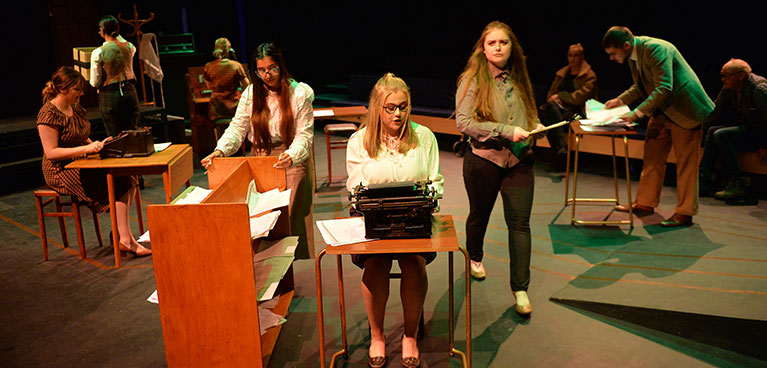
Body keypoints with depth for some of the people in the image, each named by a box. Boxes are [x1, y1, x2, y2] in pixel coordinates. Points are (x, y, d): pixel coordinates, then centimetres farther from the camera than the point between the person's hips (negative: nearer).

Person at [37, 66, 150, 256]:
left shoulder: (74, 108, 13)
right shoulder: (48, 114, -14)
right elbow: (51, 152, -20)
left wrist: (96, 145, 3)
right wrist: (86, 149, -27)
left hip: (82, 164, 8)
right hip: (62, 171, -8)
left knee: (128, 178, -14)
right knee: (117, 185, -23)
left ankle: (120, 230, -11)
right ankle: (126, 240, -20)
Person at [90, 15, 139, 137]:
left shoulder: (98, 53, -11)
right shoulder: (129, 47, -1)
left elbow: (95, 83, -5)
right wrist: (117, 35, 30)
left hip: (109, 96, -4)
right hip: (130, 92, 4)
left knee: (115, 137, 3)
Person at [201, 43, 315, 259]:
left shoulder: (299, 93, -7)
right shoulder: (250, 94, 4)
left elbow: (305, 134, -11)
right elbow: (237, 128, 1)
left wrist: (291, 156, -31)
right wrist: (220, 150, -18)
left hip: (293, 163, -3)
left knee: (293, 216, -5)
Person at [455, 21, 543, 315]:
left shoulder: (518, 79, 9)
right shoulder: (472, 80, -7)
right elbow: (463, 122, -17)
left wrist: (535, 126, 0)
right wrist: (506, 131, -21)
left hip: (519, 160, 3)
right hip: (484, 160, -3)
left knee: (519, 222, -3)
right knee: (479, 215, 16)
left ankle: (520, 288, 5)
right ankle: (475, 257, 47)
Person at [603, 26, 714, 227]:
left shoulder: (656, 49, -26)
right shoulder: (633, 54, 2)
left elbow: (663, 89, -31)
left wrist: (637, 113, -32)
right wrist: (619, 100, 5)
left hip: (684, 110, -9)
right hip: (661, 111, 9)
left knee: (686, 162, -2)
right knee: (652, 157, 12)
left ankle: (684, 213, 5)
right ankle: (645, 203, 23)